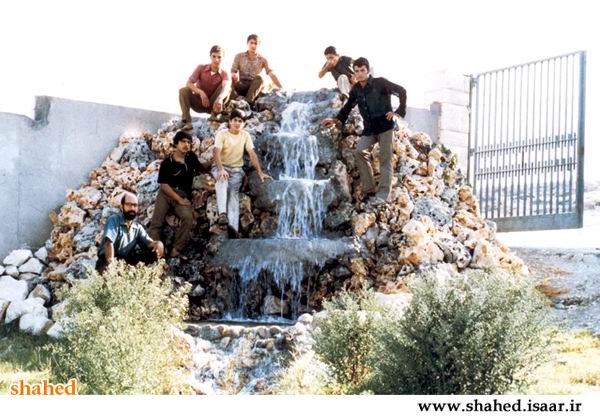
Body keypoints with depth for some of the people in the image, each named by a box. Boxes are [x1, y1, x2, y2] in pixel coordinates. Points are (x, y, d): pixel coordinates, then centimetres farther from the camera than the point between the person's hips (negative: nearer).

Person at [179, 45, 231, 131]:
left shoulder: (224, 74, -12)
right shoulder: (201, 68, -9)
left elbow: (225, 88, -34)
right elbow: (189, 83, -19)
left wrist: (220, 98, -58)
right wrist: (201, 93, -38)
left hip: (213, 104, -1)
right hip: (198, 102, 1)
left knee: (228, 89, -23)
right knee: (183, 90, -26)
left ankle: (215, 115, -17)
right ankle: (187, 122, -31)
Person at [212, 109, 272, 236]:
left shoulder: (245, 135, 3)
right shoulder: (222, 134, -6)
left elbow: (252, 154, -2)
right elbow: (217, 153, -19)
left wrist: (260, 172, -13)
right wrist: (221, 169, -36)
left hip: (236, 169, 2)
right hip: (220, 167, -2)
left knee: (233, 192, -25)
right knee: (222, 180, -36)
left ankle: (233, 227, -42)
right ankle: (222, 214, -50)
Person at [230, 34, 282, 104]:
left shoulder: (262, 60, 5)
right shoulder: (239, 56, 7)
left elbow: (271, 74, -4)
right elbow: (232, 72, 3)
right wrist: (234, 75, -24)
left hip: (256, 86, 0)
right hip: (241, 86, 0)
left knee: (259, 78, -33)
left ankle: (248, 101, -46)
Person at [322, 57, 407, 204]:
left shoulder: (380, 83, -8)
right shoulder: (356, 89, 8)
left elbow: (402, 91, -6)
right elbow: (348, 106, 20)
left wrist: (398, 112, -11)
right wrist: (336, 119, 8)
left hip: (385, 124, -5)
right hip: (370, 127, 5)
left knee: (385, 159, -6)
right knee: (359, 151, -14)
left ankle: (383, 194, -6)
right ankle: (368, 189, -7)